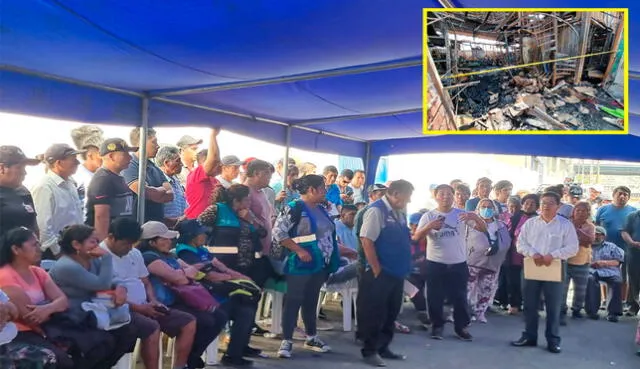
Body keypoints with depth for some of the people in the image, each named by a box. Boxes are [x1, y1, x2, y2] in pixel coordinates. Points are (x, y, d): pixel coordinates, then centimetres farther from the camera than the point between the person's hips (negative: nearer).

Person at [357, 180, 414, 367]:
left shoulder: (400, 213, 11)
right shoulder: (377, 210, -15)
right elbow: (366, 241, -20)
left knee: (391, 313, 16)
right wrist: (377, 270, -17)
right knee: (374, 314, 1)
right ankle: (370, 351, 14)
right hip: (381, 273, -9)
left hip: (397, 273, 9)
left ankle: (383, 348, 29)